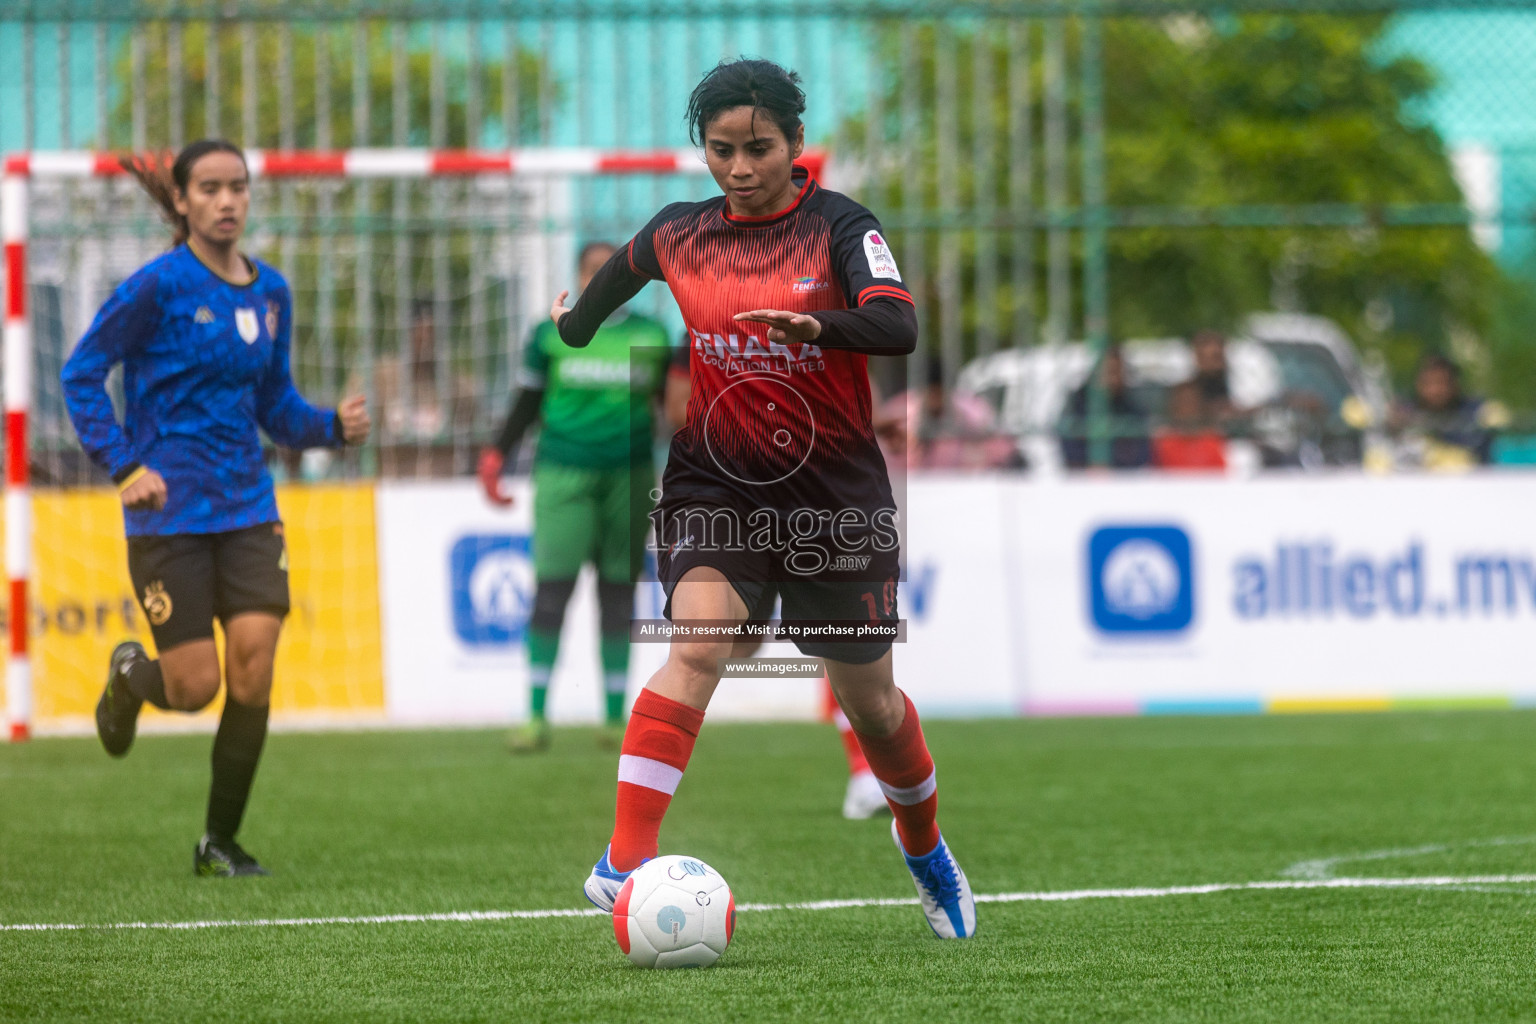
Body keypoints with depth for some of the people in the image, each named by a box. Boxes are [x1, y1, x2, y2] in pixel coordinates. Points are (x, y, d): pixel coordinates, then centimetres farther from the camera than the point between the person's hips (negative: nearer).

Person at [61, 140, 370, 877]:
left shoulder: (270, 292, 8)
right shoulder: (159, 285, -10)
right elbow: (82, 374, -6)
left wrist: (334, 426, -3)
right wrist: (124, 465, -16)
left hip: (247, 508, 5)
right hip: (169, 512, -4)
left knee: (253, 669, -9)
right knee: (194, 688, -5)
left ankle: (221, 842, 5)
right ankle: (129, 677, 34)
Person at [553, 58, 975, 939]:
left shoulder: (838, 226, -6)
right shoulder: (675, 237, 4)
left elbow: (899, 326, -26)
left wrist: (817, 325, -41)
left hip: (835, 497, -1)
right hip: (712, 488, 1)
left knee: (869, 700, 12)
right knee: (697, 644, -26)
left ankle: (925, 849, 41)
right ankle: (625, 862, -33)